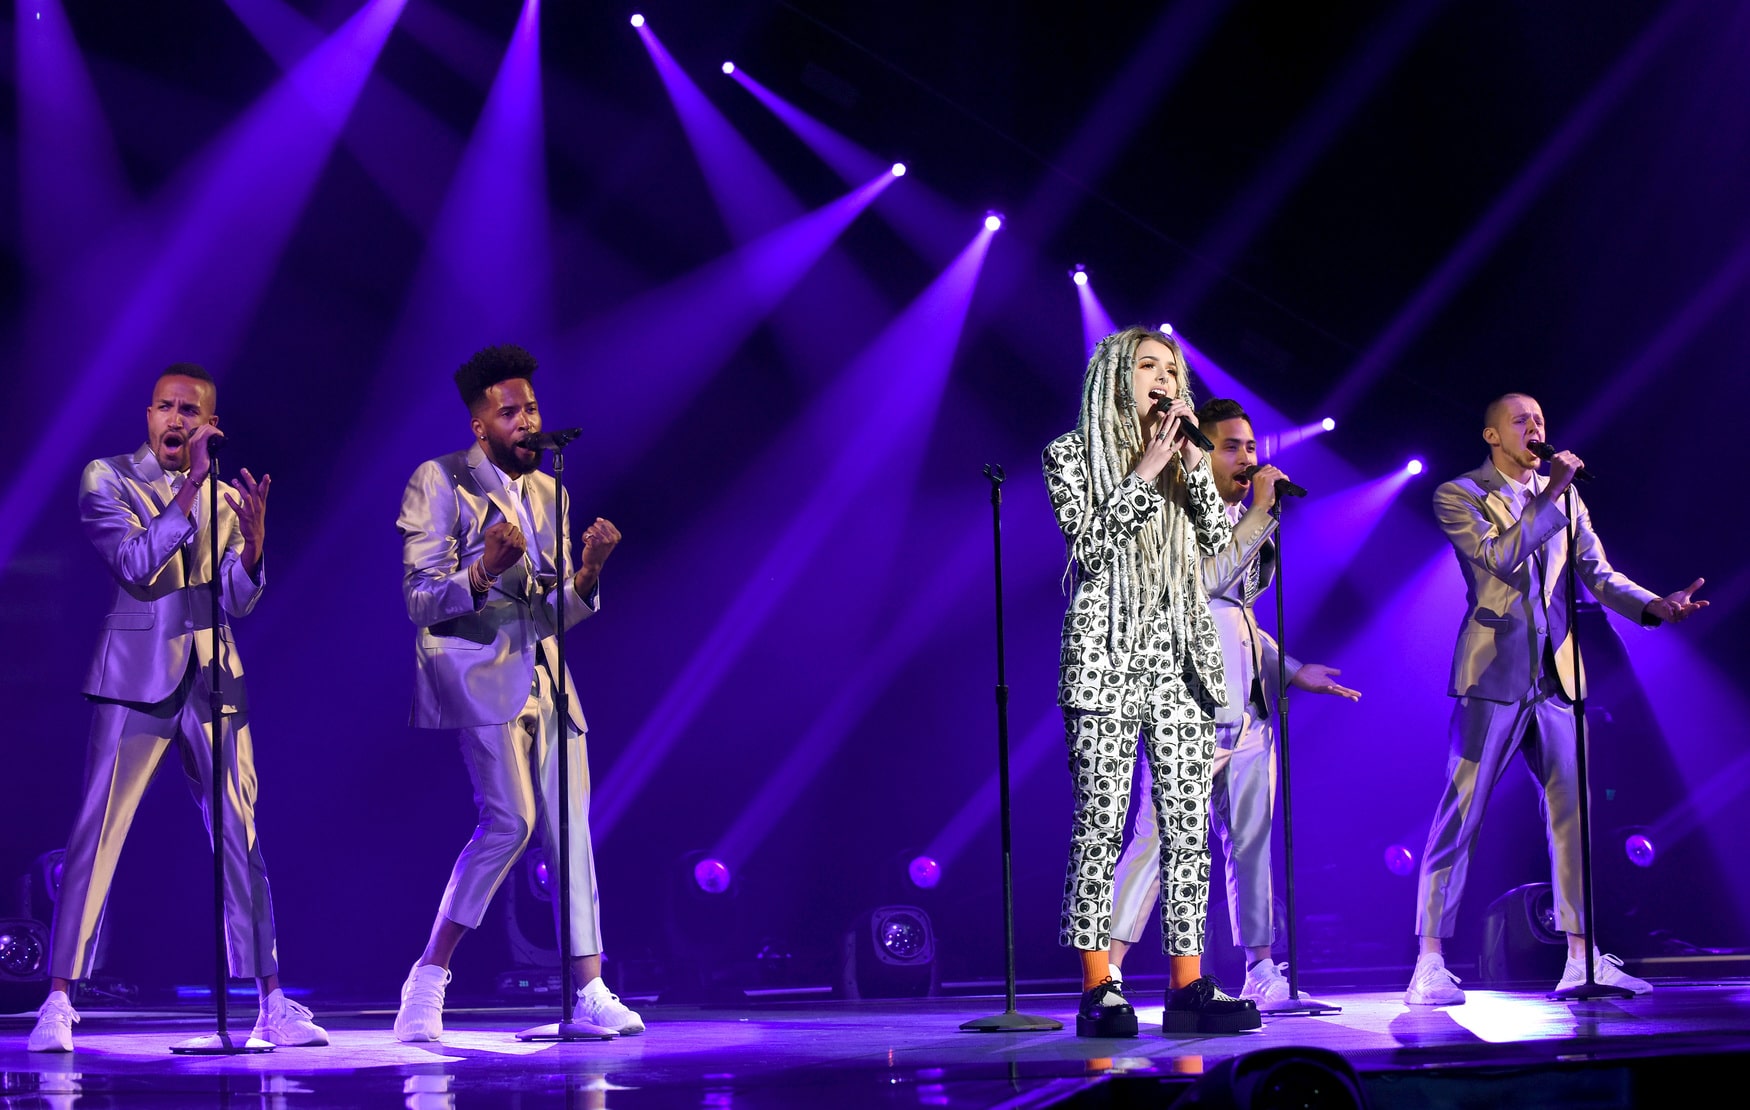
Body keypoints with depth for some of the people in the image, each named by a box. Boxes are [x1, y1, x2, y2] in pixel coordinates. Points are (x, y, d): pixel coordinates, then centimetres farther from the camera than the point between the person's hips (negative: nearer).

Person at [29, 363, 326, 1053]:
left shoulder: (225, 496, 13)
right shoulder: (106, 479, 2)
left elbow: (237, 601, 7)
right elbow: (135, 564, -13)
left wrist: (254, 540, -12)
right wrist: (191, 487, -18)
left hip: (212, 680, 4)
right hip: (136, 678, -4)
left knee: (240, 840, 3)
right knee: (95, 836, -7)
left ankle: (272, 1004, 7)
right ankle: (58, 1003, -3)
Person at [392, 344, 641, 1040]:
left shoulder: (547, 492, 17)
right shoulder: (438, 482, -3)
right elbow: (420, 601, -9)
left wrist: (588, 570, -5)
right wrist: (484, 571, -27)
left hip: (542, 675, 7)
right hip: (478, 670, -7)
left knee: (570, 826, 1)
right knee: (510, 819, -19)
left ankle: (589, 993, 4)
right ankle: (428, 977, -7)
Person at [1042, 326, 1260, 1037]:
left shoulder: (1179, 458, 20)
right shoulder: (1073, 453, 5)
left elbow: (1218, 539, 8)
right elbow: (1090, 543, -8)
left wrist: (1192, 459, 0)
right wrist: (1146, 472, -8)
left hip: (1179, 656, 5)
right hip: (1107, 656, -5)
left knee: (1188, 821, -1)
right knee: (1101, 822, -8)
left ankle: (1188, 984, -1)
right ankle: (1097, 990, -7)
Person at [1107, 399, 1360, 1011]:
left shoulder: (1241, 520, 24)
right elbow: (1202, 580, -18)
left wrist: (1292, 671, 25)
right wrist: (1260, 513, -13)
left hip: (1247, 699, 9)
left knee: (1252, 839, 9)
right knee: (1160, 835, -15)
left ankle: (1262, 975, 13)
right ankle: (1106, 974, -16)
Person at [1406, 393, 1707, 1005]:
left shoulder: (1564, 498, 16)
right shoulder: (1458, 496, 1)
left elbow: (1598, 573, 8)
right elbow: (1501, 559, -15)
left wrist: (1655, 604, -8)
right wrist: (1550, 495, -14)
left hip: (1555, 676, 5)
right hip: (1494, 676, -5)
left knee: (1572, 812, 2)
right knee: (1459, 816, -7)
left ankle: (1582, 957, 7)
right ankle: (1430, 965, -5)